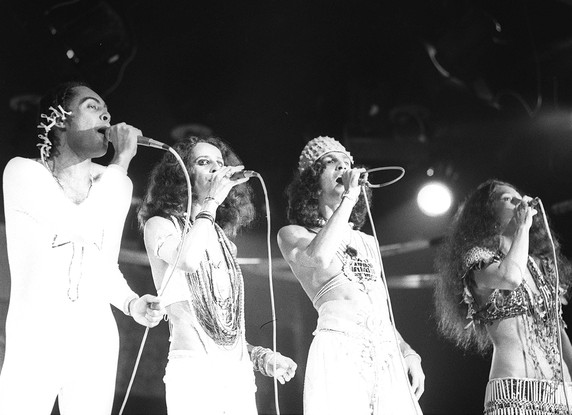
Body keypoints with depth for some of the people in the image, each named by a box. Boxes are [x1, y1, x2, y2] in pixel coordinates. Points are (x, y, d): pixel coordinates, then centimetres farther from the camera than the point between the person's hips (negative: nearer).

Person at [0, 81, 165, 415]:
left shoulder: (114, 183, 9)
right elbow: (81, 225, -22)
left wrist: (131, 302, -2)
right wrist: (122, 159, -13)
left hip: (95, 342, 5)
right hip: (34, 342, -4)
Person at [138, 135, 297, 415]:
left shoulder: (223, 239, 20)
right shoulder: (161, 225, 3)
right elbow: (187, 260, -20)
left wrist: (261, 357, 11)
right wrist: (211, 202, -10)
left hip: (239, 372, 6)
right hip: (194, 369, -6)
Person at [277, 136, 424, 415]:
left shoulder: (368, 243, 25)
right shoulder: (292, 234, 8)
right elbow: (318, 257, -16)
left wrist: (408, 353, 12)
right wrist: (348, 198, -7)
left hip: (387, 355, 5)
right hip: (340, 351, -5)